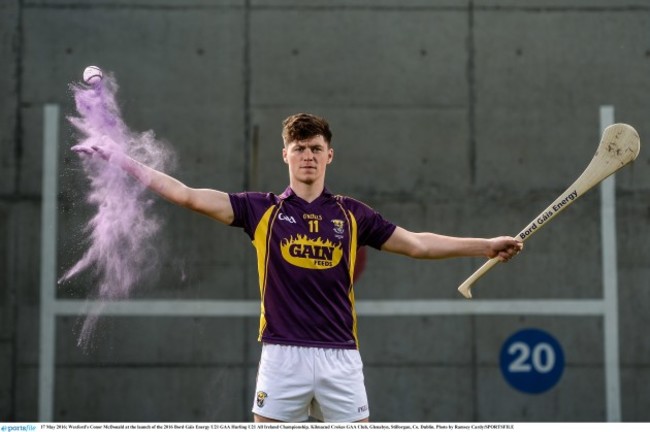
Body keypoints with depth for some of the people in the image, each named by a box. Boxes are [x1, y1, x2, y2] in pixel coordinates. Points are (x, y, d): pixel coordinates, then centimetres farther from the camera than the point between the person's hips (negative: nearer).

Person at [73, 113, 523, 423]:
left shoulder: (351, 214, 8)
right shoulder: (262, 210, 4)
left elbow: (418, 243, 12)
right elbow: (187, 195, 0)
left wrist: (486, 245, 9)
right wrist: (123, 161, -4)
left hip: (340, 358, 1)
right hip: (282, 356, -1)